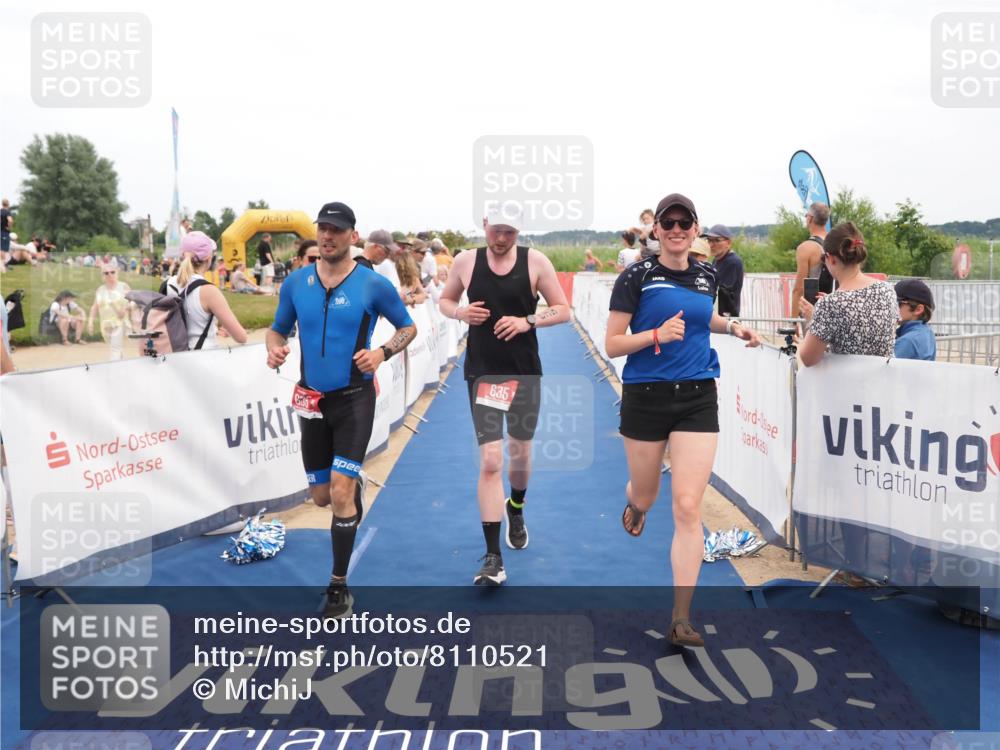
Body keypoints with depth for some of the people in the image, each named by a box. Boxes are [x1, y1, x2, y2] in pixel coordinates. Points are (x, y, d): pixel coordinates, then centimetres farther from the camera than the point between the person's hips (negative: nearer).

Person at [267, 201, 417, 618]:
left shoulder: (373, 285, -8)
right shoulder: (296, 283, 2)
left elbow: (408, 327, 3)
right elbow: (278, 328, 13)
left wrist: (383, 353, -16)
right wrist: (274, 349, -11)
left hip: (354, 398, -4)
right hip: (312, 399, 4)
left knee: (340, 493, -13)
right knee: (321, 496, 12)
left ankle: (339, 587, 3)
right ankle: (355, 484, 51)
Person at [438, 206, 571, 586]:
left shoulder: (535, 261, -4)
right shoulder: (466, 261, -1)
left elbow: (563, 310, -1)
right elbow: (445, 301, 13)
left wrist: (528, 320, -18)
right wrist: (460, 312, -10)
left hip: (525, 371, 1)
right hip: (482, 372, -1)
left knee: (520, 452, 16)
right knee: (490, 460, -9)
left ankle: (516, 511, 50)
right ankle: (493, 558, -3)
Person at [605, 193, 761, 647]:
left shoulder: (707, 276, 7)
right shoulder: (636, 277, -6)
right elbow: (612, 344, -8)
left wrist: (732, 328, 11)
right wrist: (658, 334, -22)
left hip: (697, 399, 2)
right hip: (646, 398, -2)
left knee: (688, 508, -7)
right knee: (645, 495, 16)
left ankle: (681, 619, 1)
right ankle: (635, 505, 58)